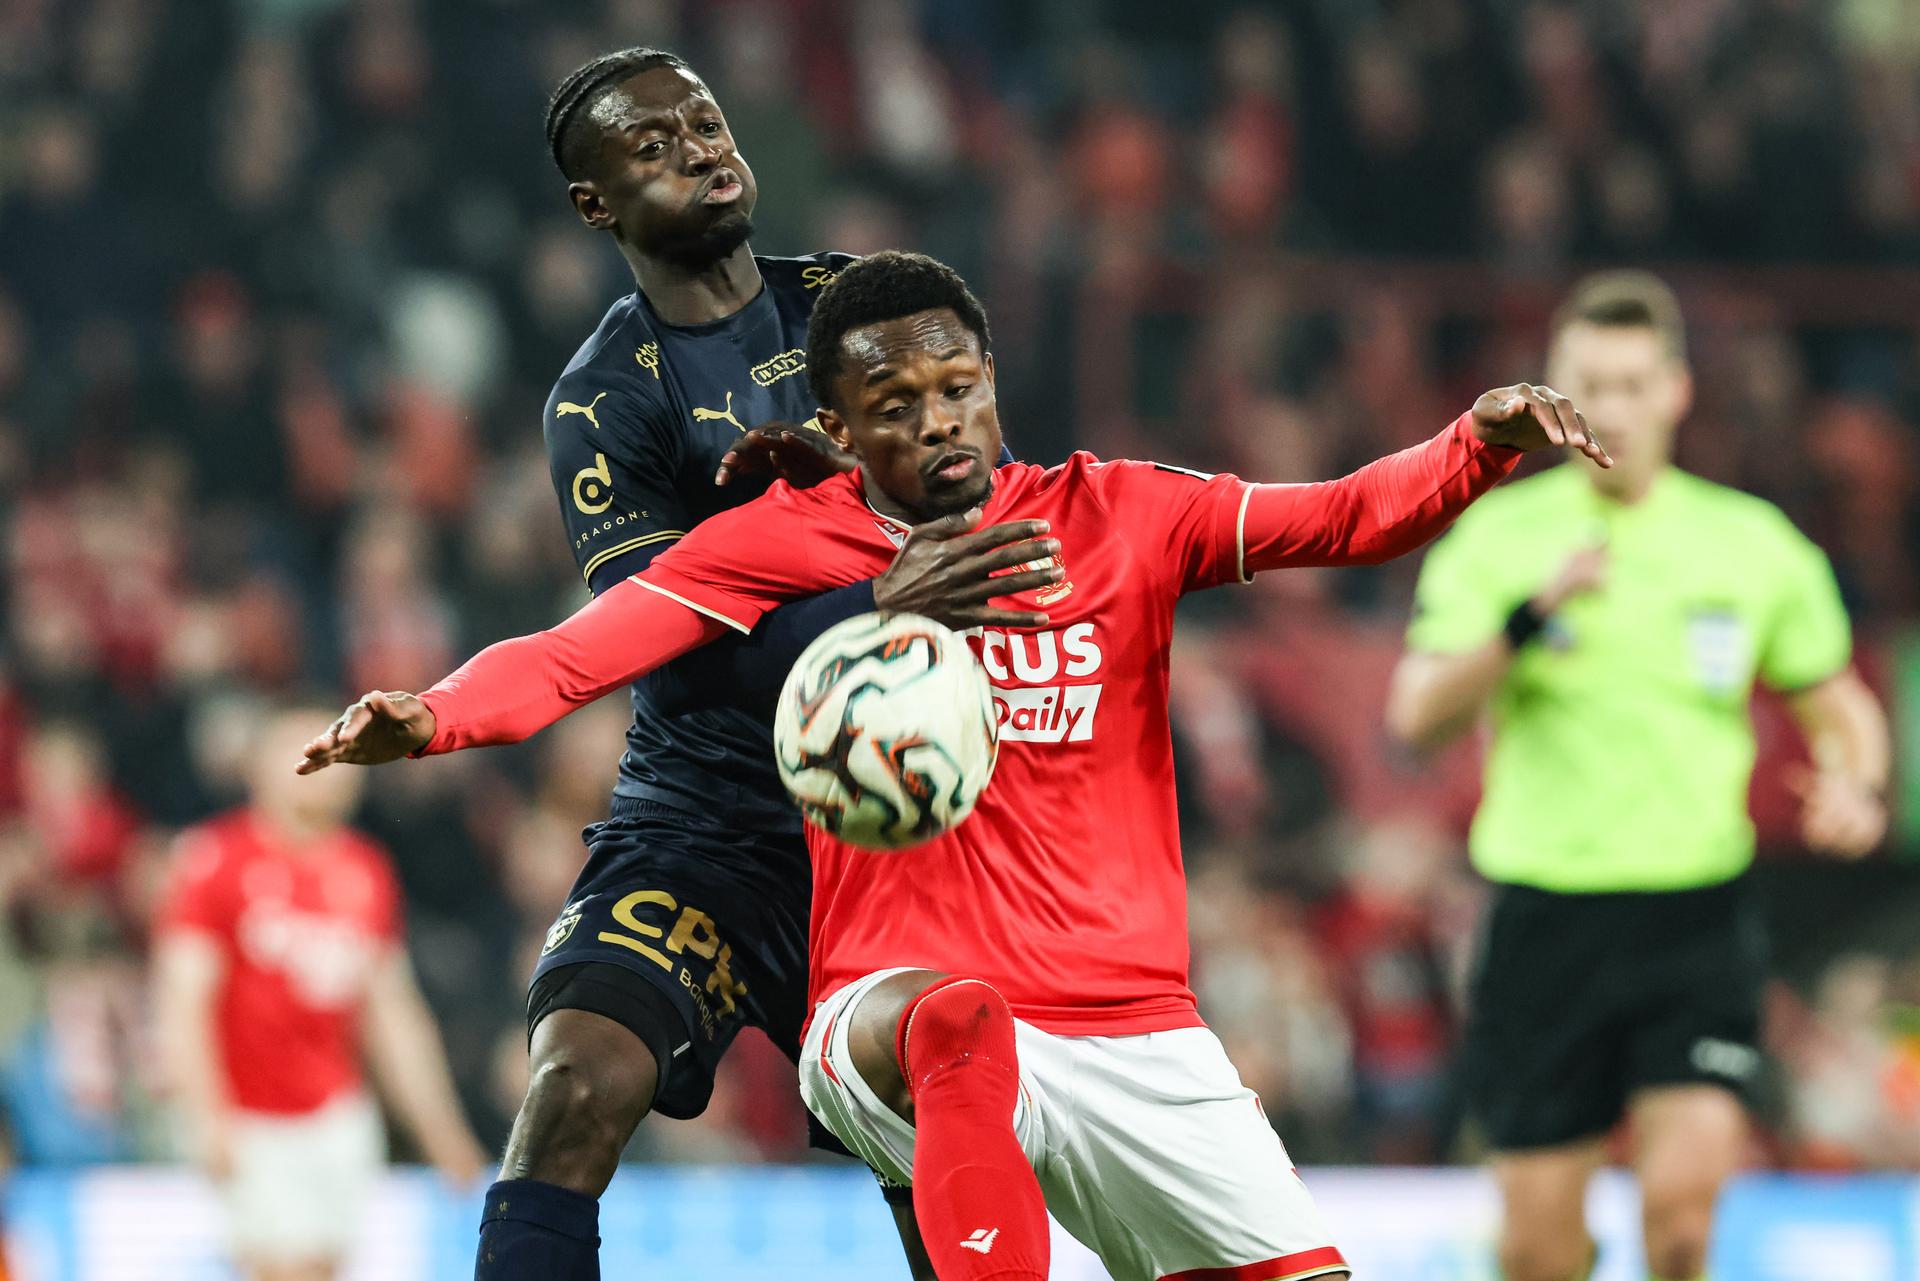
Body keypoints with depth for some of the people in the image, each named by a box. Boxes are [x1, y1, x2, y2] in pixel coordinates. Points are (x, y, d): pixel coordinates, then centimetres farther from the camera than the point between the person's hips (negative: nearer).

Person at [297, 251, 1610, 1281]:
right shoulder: (782, 545, 0)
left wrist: (1481, 446, -19)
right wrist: (431, 715, -27)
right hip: (895, 1008, -4)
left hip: (1135, 1030, 4)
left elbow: (1347, 516, 0)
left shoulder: (1118, 517, 5)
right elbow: (580, 652, -8)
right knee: (957, 1019, -39)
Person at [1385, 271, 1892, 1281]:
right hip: (1547, 920, 0)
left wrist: (1854, 789, -6)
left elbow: (1838, 708, 16)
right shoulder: (1495, 537, 1)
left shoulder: (1755, 546, 5)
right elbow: (1417, 715, -9)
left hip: (1698, 920, 0)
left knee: (1685, 1194, -20)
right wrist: (1528, 615, -24)